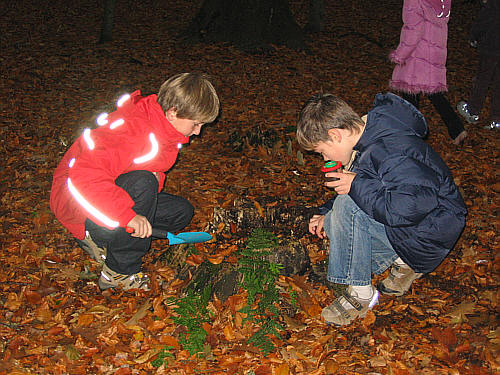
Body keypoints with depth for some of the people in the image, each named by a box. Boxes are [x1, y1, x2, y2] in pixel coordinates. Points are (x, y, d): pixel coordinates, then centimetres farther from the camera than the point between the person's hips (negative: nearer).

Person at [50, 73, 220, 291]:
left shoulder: (162, 127, 0)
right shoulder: (131, 129, -31)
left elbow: (153, 172, 18)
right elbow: (83, 174, -42)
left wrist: (157, 179, -8)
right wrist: (127, 215, -45)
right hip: (77, 202, -10)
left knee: (182, 211, 2)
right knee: (142, 183, -36)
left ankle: (100, 241, 4)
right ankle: (120, 273, -21)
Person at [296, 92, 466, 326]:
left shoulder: (390, 151, -28)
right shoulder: (368, 139, 3)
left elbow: (414, 206, -38)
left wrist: (358, 185, -29)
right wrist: (328, 213, 5)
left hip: (431, 233, -10)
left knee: (348, 206, -27)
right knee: (331, 226, 7)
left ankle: (360, 294, -16)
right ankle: (403, 261, 7)